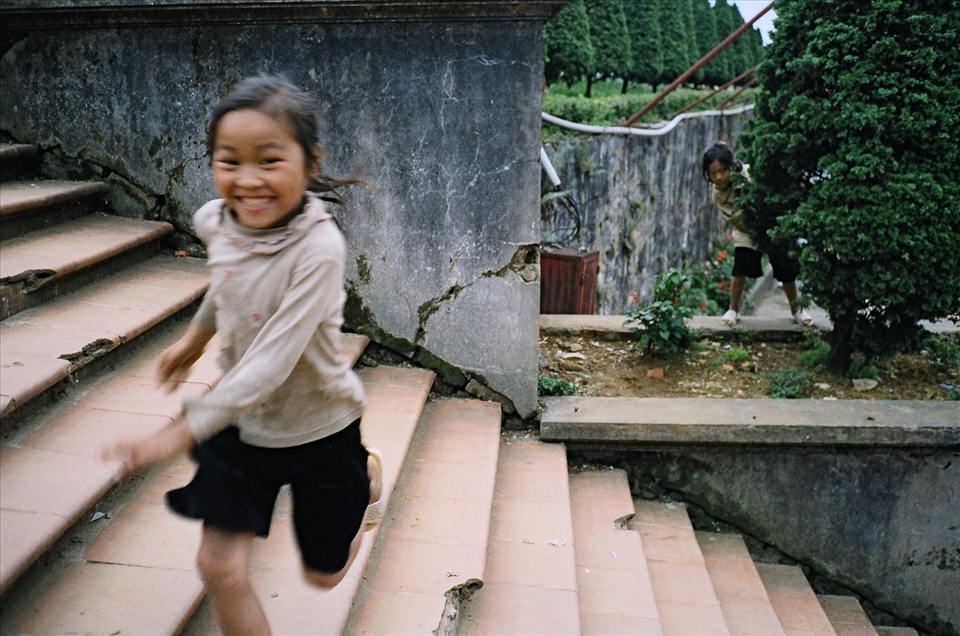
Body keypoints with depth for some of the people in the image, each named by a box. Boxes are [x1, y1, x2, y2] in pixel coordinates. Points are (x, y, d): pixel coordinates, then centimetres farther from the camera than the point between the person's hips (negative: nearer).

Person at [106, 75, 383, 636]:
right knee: (221, 566, -1)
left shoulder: (318, 247, -32)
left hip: (317, 426, -4)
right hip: (241, 423, 4)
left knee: (324, 573, 17)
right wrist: (196, 336, 21)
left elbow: (270, 363, -35)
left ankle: (369, 473, 45)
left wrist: (180, 435, -35)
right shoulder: (216, 222, -13)